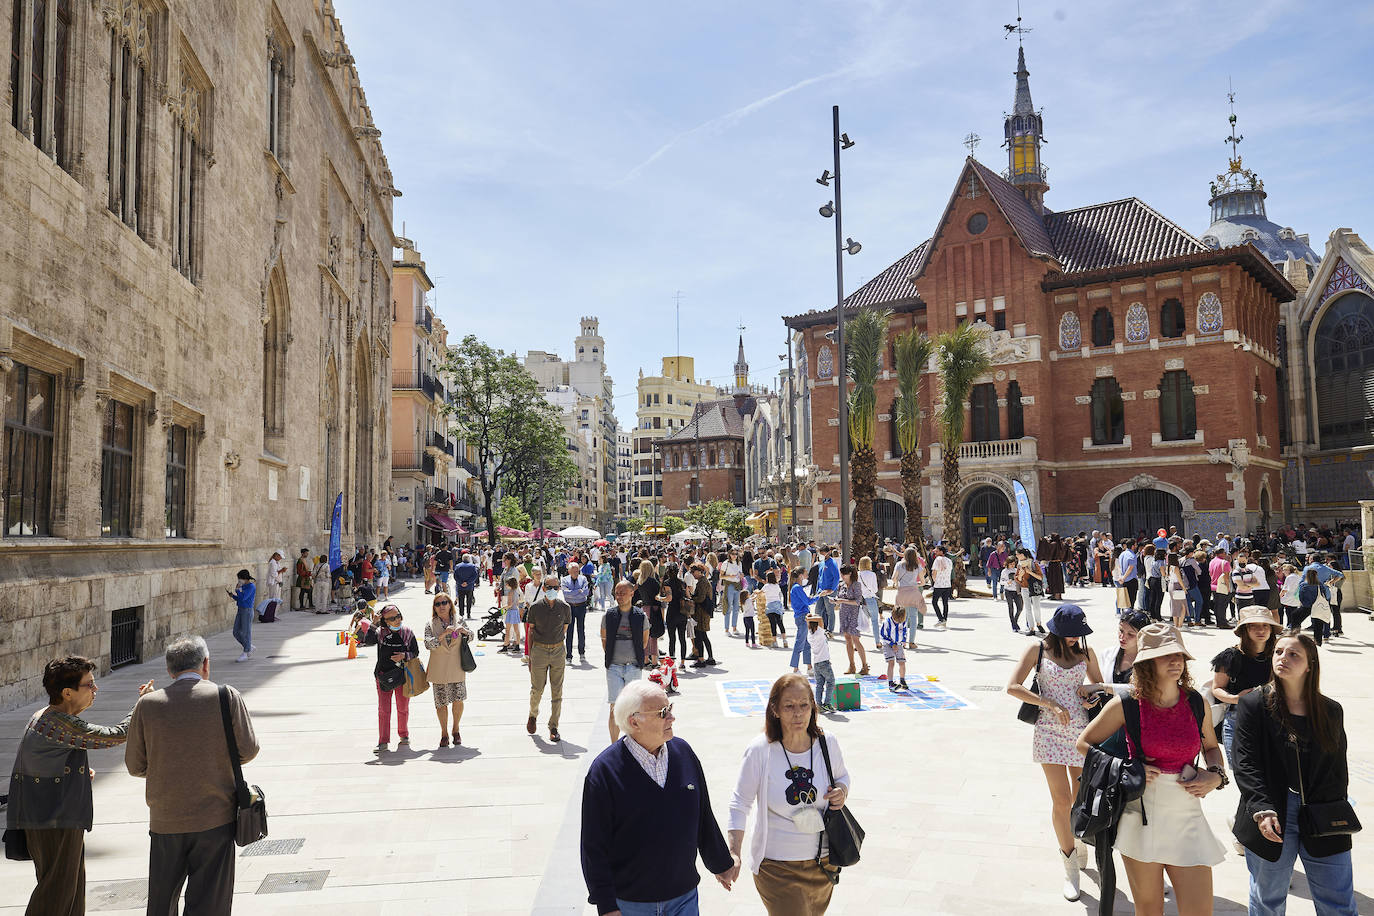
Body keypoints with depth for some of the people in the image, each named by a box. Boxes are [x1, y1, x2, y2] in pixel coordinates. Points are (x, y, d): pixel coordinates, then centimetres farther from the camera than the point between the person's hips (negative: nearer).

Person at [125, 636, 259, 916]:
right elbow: (248, 749, -5)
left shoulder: (148, 704, -2)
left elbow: (135, 766, 3)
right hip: (215, 819, -2)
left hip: (165, 822, 3)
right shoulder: (226, 696, -8)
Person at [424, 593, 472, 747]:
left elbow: (471, 636, 14)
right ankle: (444, 733, 21)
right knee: (441, 703, 4)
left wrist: (463, 630, -8)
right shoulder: (430, 625, -2)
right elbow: (428, 644, -14)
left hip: (457, 668, 1)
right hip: (439, 670, -1)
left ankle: (456, 730, 23)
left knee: (458, 700, 1)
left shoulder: (459, 620, 4)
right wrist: (444, 634, -26)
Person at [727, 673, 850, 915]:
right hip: (776, 865, -4)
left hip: (823, 859, 4)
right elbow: (740, 802, -10)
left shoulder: (827, 743, -7)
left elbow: (842, 776, 12)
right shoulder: (760, 750, -17)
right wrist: (734, 853, -16)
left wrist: (842, 791, -10)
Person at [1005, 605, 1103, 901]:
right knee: (1061, 801, -4)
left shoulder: (1085, 651, 7)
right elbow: (1013, 687, -7)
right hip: (1050, 730, -3)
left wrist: (1091, 689, -4)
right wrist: (1051, 704, -14)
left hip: (1082, 729, 3)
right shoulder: (1037, 650, -2)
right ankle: (1070, 867, 10)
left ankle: (1079, 846, 37)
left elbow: (1100, 684, 20)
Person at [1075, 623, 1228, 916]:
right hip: (1141, 817, -2)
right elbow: (1084, 743, 4)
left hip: (1187, 816, 2)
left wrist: (1215, 775, 2)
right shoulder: (1127, 705, -6)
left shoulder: (1196, 703, 2)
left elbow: (1211, 746, 21)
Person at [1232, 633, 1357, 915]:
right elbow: (1246, 764, -9)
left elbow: (1339, 769, 11)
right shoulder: (1254, 705, -3)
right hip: (1272, 818, -2)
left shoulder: (1331, 711, 6)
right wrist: (1262, 809, -20)